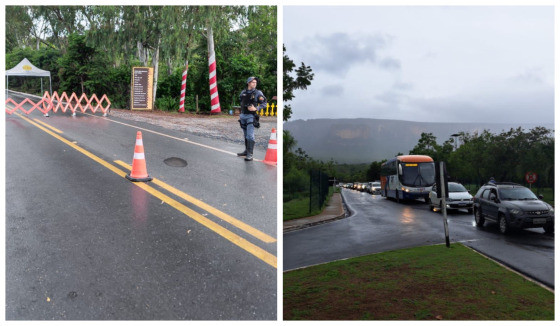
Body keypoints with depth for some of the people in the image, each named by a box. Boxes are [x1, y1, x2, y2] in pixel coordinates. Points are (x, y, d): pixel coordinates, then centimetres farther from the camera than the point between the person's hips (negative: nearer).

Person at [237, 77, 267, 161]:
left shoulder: (258, 93, -5)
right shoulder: (243, 92, 8)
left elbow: (264, 104, -6)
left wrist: (256, 108, -18)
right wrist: (244, 107, 14)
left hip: (251, 116, -5)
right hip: (243, 115, 5)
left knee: (250, 136, -13)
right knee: (245, 135, 15)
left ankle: (250, 154, -13)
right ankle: (246, 150, 28)